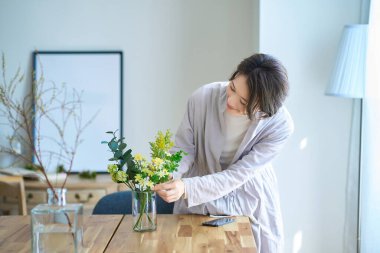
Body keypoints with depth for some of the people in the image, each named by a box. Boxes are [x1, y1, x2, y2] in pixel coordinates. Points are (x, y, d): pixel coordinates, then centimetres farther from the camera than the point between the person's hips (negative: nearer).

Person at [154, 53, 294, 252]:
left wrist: (187, 188, -39)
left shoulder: (280, 125, -26)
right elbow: (184, 150, -12)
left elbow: (236, 176, -26)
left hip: (250, 204, 0)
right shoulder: (203, 98, -24)